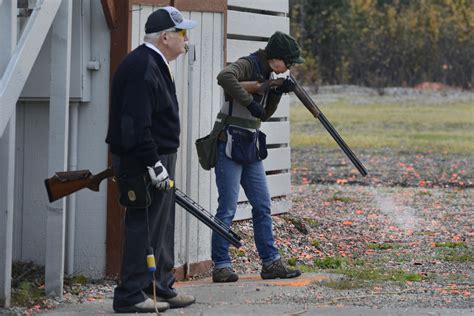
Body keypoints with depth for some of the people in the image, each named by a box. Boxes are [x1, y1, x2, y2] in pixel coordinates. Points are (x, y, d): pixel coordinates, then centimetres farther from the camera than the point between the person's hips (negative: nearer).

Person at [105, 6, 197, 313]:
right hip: (144, 161, -11)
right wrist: (153, 164, -25)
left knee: (162, 227, 16)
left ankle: (162, 287, 25)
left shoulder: (155, 65, 16)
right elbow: (135, 124, -25)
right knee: (144, 227, -7)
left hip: (158, 158, 11)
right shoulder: (141, 67, -19)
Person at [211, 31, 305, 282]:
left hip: (250, 148, 9)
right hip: (230, 146, -9)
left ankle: (270, 263, 14)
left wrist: (278, 91, 3)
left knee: (262, 207, 9)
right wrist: (250, 102, -29)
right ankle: (221, 266, -2)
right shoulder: (248, 65, -11)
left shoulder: (266, 74, 15)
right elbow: (225, 76, -34)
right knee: (227, 209, -7)